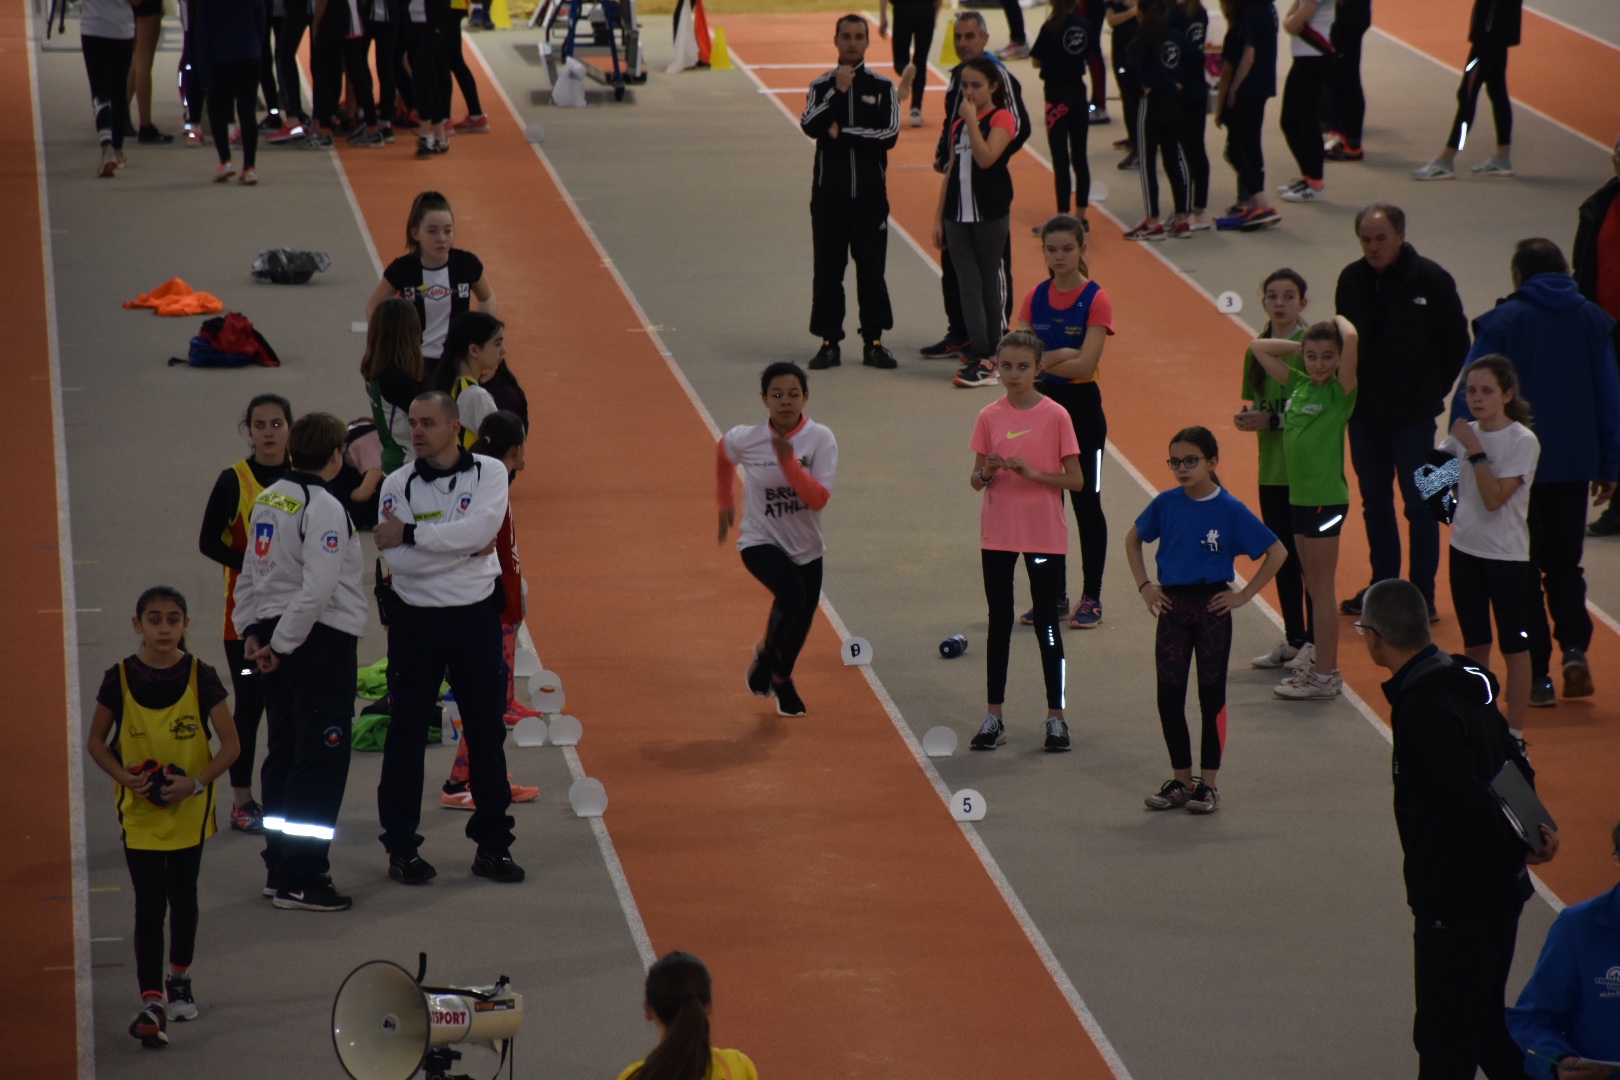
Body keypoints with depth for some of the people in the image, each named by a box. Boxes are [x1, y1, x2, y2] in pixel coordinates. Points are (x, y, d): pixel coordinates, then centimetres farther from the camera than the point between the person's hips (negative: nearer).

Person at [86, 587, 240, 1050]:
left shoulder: (199, 677, -10)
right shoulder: (121, 678, -8)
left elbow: (230, 743, -6)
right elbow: (97, 741, 2)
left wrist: (196, 782, -19)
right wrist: (125, 777, -15)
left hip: (189, 808, 1)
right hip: (139, 809, -1)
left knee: (183, 896, 16)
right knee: (150, 904, -7)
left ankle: (179, 978, 38)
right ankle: (152, 1003, -8)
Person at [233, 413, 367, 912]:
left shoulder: (268, 500, 9)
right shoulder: (325, 508, -17)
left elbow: (252, 571, 13)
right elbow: (318, 588, -23)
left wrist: (251, 629, 11)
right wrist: (281, 644, -16)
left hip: (278, 637, 9)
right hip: (323, 642, -9)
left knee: (284, 754, 16)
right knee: (321, 762, -4)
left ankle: (279, 866, 22)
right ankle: (300, 879, -3)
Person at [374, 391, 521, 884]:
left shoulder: (489, 473, -2)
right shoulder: (398, 484, -3)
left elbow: (481, 527, -21)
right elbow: (398, 560, -15)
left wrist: (411, 534, -19)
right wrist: (465, 548, -15)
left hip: (476, 615, 0)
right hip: (415, 617, 0)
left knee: (486, 729, 7)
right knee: (407, 733, 3)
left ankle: (493, 844, 18)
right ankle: (401, 847, 12)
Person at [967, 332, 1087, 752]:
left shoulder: (1055, 416, -6)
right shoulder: (990, 417, 2)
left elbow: (1075, 480, -6)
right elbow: (976, 481, 6)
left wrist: (1034, 473, -19)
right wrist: (987, 472, -16)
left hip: (1044, 536, -3)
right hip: (998, 534, 3)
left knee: (1046, 623, 3)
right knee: (999, 622, 8)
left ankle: (1056, 717, 9)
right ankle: (994, 717, 13)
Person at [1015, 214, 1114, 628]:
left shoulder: (1096, 299, -10)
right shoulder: (1036, 297, 5)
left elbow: (1085, 364, -19)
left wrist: (1040, 360, -14)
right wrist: (1060, 354, -18)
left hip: (1081, 406, -5)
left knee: (1086, 501, 1)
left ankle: (1091, 598, 8)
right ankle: (1053, 596, 17)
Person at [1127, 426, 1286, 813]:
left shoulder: (1230, 510, -11)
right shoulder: (1166, 504, -1)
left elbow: (1277, 552, -7)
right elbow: (1133, 539, 16)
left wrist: (1244, 595, -9)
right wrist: (1144, 586, 6)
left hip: (1212, 608, -3)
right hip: (1172, 606, 3)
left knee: (1212, 696, 4)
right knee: (1169, 698, 4)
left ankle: (1208, 783, 11)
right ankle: (1181, 780, 16)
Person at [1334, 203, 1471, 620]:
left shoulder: (1430, 280, -11)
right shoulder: (1351, 280, 1)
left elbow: (1456, 344, -3)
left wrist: (1434, 391, -1)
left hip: (1413, 414, -4)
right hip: (1364, 413, 5)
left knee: (1419, 505, 2)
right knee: (1374, 503, 13)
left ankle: (1422, 595, 8)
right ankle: (1382, 584, 24)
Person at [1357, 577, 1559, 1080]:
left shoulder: (1421, 706, -22)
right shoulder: (1468, 682, 8)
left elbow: (1466, 798, -28)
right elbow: (1516, 767, 14)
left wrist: (1514, 847, -13)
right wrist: (1534, 829, 3)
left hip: (1455, 901, -9)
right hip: (1500, 889, 9)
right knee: (1486, 1026, 20)